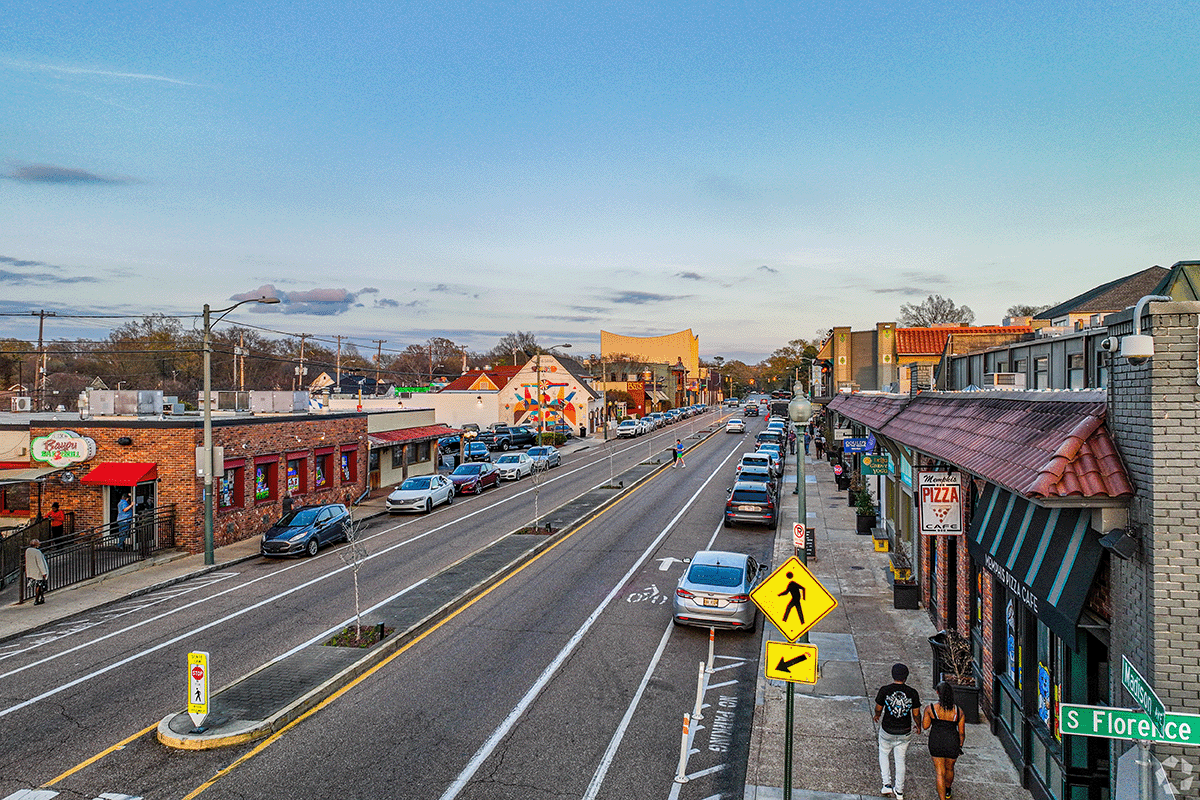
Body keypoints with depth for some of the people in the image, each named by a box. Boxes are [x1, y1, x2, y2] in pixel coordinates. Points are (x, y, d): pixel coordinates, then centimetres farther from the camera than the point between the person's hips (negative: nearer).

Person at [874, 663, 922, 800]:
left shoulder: (884, 690, -15)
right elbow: (916, 714, -2)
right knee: (900, 760, 16)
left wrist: (877, 716, 20)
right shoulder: (912, 693, -11)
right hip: (905, 732, 1)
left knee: (884, 755, 22)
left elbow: (878, 708, -4)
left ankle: (887, 785, 16)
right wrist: (918, 726, 18)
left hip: (887, 731, -1)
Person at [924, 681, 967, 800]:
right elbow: (962, 733, 0)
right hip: (952, 743, 2)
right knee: (949, 768, 26)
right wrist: (960, 746, 16)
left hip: (936, 742, -2)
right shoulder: (958, 711, -7)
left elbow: (925, 726, -2)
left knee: (940, 772, 8)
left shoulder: (930, 708, -12)